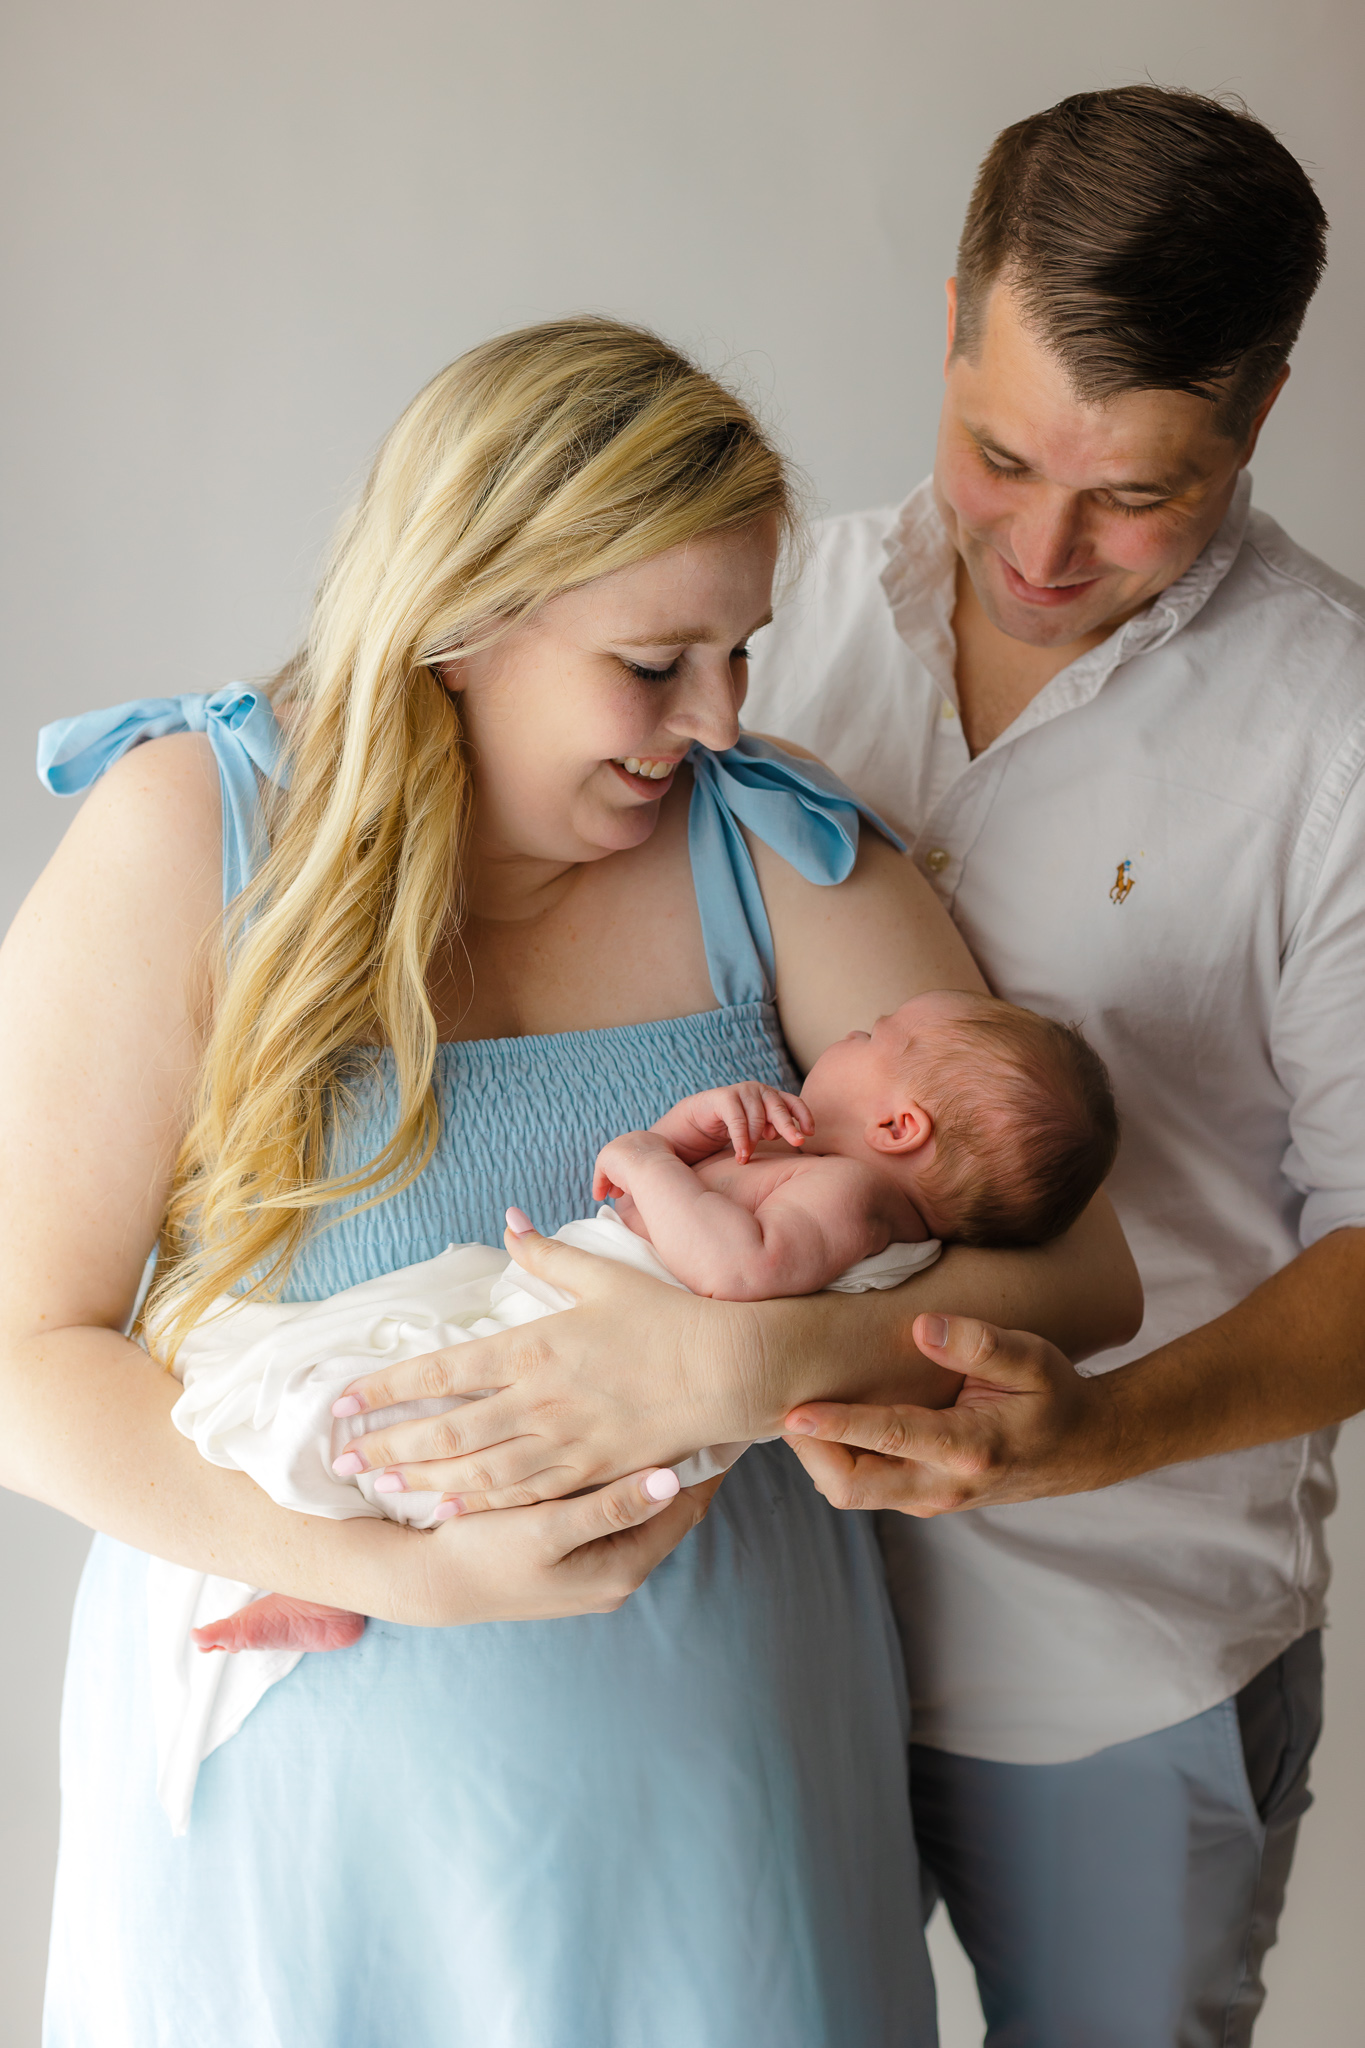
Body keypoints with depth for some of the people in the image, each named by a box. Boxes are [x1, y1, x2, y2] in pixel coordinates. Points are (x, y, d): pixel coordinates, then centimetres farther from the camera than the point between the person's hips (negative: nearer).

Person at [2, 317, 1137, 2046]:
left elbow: (1077, 1270, -7)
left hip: (708, 1756, 2)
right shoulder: (192, 836, -10)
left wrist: (763, 1360, -25)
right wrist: (414, 1571, -22)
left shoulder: (775, 851, -5)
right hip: (310, 1761, -1)